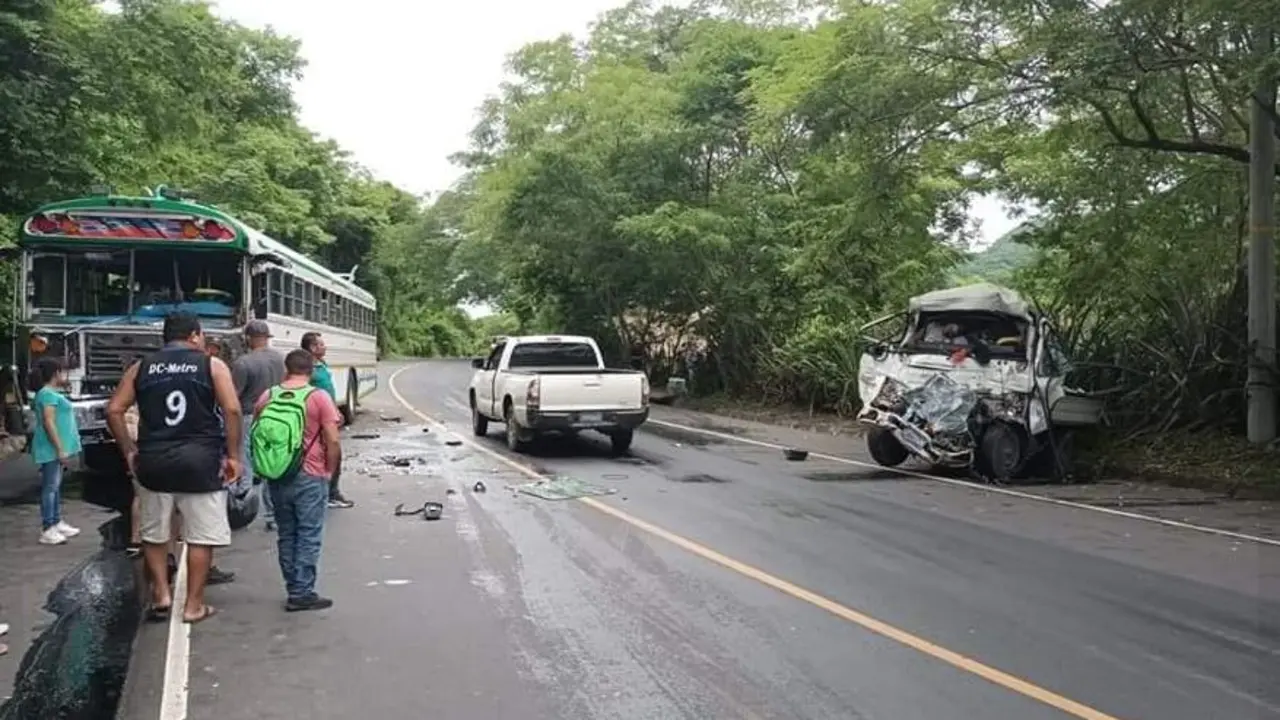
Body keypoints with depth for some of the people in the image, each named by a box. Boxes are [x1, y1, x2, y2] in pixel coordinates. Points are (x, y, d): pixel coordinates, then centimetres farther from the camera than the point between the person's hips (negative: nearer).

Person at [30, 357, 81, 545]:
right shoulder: (48, 394, -15)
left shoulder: (52, 393, 17)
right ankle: (47, 530, -7)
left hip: (56, 449, 10)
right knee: (50, 487, -8)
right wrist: (60, 449, -23)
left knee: (56, 486, 15)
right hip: (51, 449, -10)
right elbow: (49, 423, -21)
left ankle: (57, 523, 23)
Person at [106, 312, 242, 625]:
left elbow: (114, 410, 6)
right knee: (201, 536, 6)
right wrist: (233, 454, -5)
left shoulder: (141, 367, 11)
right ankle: (193, 604, 10)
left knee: (154, 533, 21)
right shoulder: (212, 365, 1)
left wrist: (129, 450, 12)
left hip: (153, 460, 3)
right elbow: (232, 410, -10)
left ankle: (161, 593, 19)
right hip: (199, 460, -3)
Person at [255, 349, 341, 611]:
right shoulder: (319, 398, -8)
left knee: (286, 535, 14)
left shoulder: (267, 397, 5)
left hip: (276, 478, 4)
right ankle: (303, 593, 4)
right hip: (310, 477, -4)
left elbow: (257, 436, 11)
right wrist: (329, 471, 2)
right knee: (308, 536, 3)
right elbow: (332, 441, -11)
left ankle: (293, 590, 20)